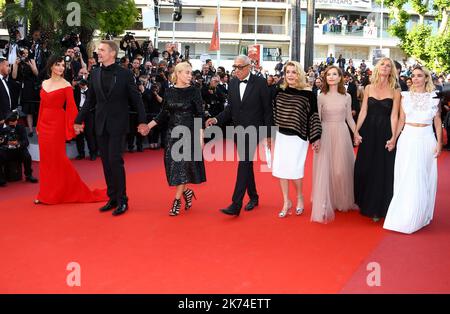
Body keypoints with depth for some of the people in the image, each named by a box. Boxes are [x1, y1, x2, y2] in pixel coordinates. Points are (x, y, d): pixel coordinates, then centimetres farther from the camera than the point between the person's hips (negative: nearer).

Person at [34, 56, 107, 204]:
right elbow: (42, 105, 13)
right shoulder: (44, 83, 11)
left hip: (57, 123, -6)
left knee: (57, 157, -3)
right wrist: (38, 125, 11)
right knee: (45, 158, 10)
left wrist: (76, 124, -22)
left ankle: (60, 192, 12)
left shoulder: (66, 85, -6)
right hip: (44, 123, 6)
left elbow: (71, 107, -11)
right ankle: (46, 194, 20)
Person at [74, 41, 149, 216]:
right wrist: (79, 120, 13)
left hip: (117, 125, -5)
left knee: (115, 161, -9)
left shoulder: (125, 74, -5)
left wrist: (143, 121, -8)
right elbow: (90, 100, 13)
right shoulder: (95, 74, 8)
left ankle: (122, 200, 3)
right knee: (106, 162, 8)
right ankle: (112, 198, 18)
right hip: (100, 125, 5)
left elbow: (136, 99, -3)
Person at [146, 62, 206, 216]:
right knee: (173, 164, 4)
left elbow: (200, 115, -6)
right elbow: (164, 113, 8)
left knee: (184, 163, -3)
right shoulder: (169, 92, 3)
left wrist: (200, 137, -12)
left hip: (189, 133, -4)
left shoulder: (194, 91, -6)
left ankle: (177, 199, 6)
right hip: (172, 132, 4)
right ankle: (186, 191, 26)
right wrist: (149, 125, -4)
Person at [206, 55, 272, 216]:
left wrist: (268, 134, -8)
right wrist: (217, 119, -8)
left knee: (244, 164, -13)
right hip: (238, 130, 6)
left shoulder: (260, 82, -8)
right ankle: (253, 197, 30)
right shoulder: (232, 83, 6)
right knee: (247, 164, 15)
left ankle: (236, 204, -14)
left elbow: (267, 109, -6)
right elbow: (230, 108, 10)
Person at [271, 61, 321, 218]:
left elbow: (313, 116, -6)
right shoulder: (280, 91, 3)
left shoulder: (308, 93, -9)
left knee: (293, 169, -7)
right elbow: (274, 114, 13)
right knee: (280, 169, 5)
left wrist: (316, 138, -6)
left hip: (298, 138, -4)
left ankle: (300, 197, 21)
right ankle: (286, 202, 20)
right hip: (281, 136, 5)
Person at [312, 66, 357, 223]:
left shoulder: (346, 97, 4)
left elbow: (349, 118, 10)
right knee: (325, 169, 0)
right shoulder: (321, 97, -1)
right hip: (325, 134, -2)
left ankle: (343, 200, 28)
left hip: (342, 134, 2)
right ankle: (324, 205, 9)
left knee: (342, 168, 9)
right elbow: (317, 119, -2)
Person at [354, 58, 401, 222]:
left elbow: (394, 116, -6)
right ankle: (364, 203, 26)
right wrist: (356, 131, -2)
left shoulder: (395, 91, -1)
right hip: (368, 132, 3)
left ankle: (377, 208, 16)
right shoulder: (369, 88, 6)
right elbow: (363, 111, 5)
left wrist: (393, 137, -13)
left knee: (382, 170, 4)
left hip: (385, 133, -2)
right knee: (364, 168, 8)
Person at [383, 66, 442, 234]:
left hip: (426, 140, 0)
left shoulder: (434, 97, 3)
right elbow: (401, 121, 6)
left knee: (424, 180, 7)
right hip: (408, 140, 0)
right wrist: (394, 139, 0)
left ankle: (420, 216, 21)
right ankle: (404, 216, 13)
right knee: (406, 180, 3)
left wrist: (439, 143, -2)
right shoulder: (405, 96, 4)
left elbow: (438, 122, 4)